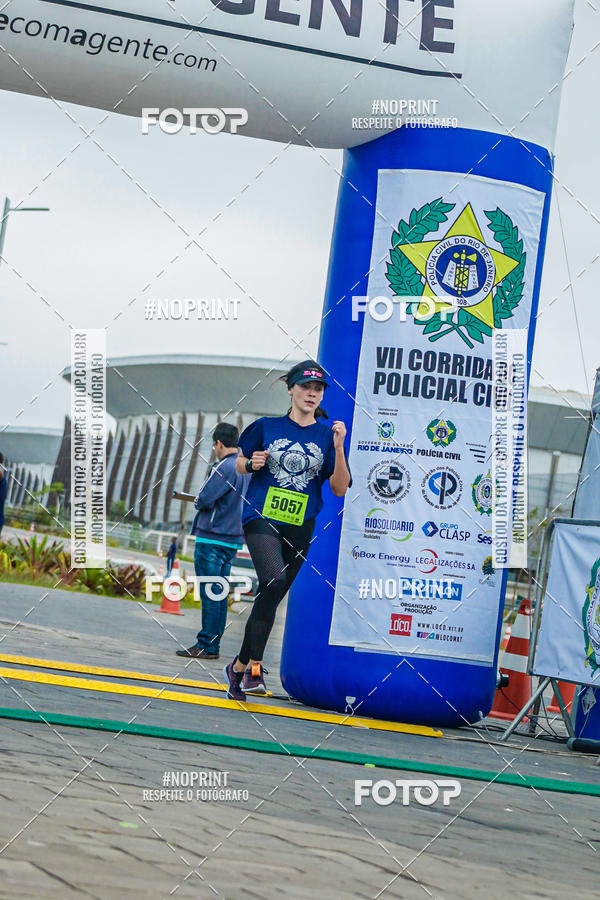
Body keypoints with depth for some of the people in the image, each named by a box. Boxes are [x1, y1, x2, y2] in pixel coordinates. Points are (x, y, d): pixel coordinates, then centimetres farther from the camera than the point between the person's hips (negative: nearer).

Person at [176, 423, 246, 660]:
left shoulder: (223, 467, -14)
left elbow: (204, 500, -19)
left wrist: (197, 501, 3)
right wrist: (203, 500, 15)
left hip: (212, 538, -9)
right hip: (232, 540, 9)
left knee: (210, 594, -6)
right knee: (220, 594, 10)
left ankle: (207, 646, -5)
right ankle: (213, 644, 13)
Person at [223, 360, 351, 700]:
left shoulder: (328, 435, 6)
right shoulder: (266, 427, 5)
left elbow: (340, 489, 0)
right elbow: (236, 462, 18)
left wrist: (338, 448, -13)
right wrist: (250, 464, -5)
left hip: (300, 528, 3)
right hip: (261, 518, -3)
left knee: (271, 598, 8)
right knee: (274, 579, -26)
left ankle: (240, 666, 24)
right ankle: (255, 666, -22)